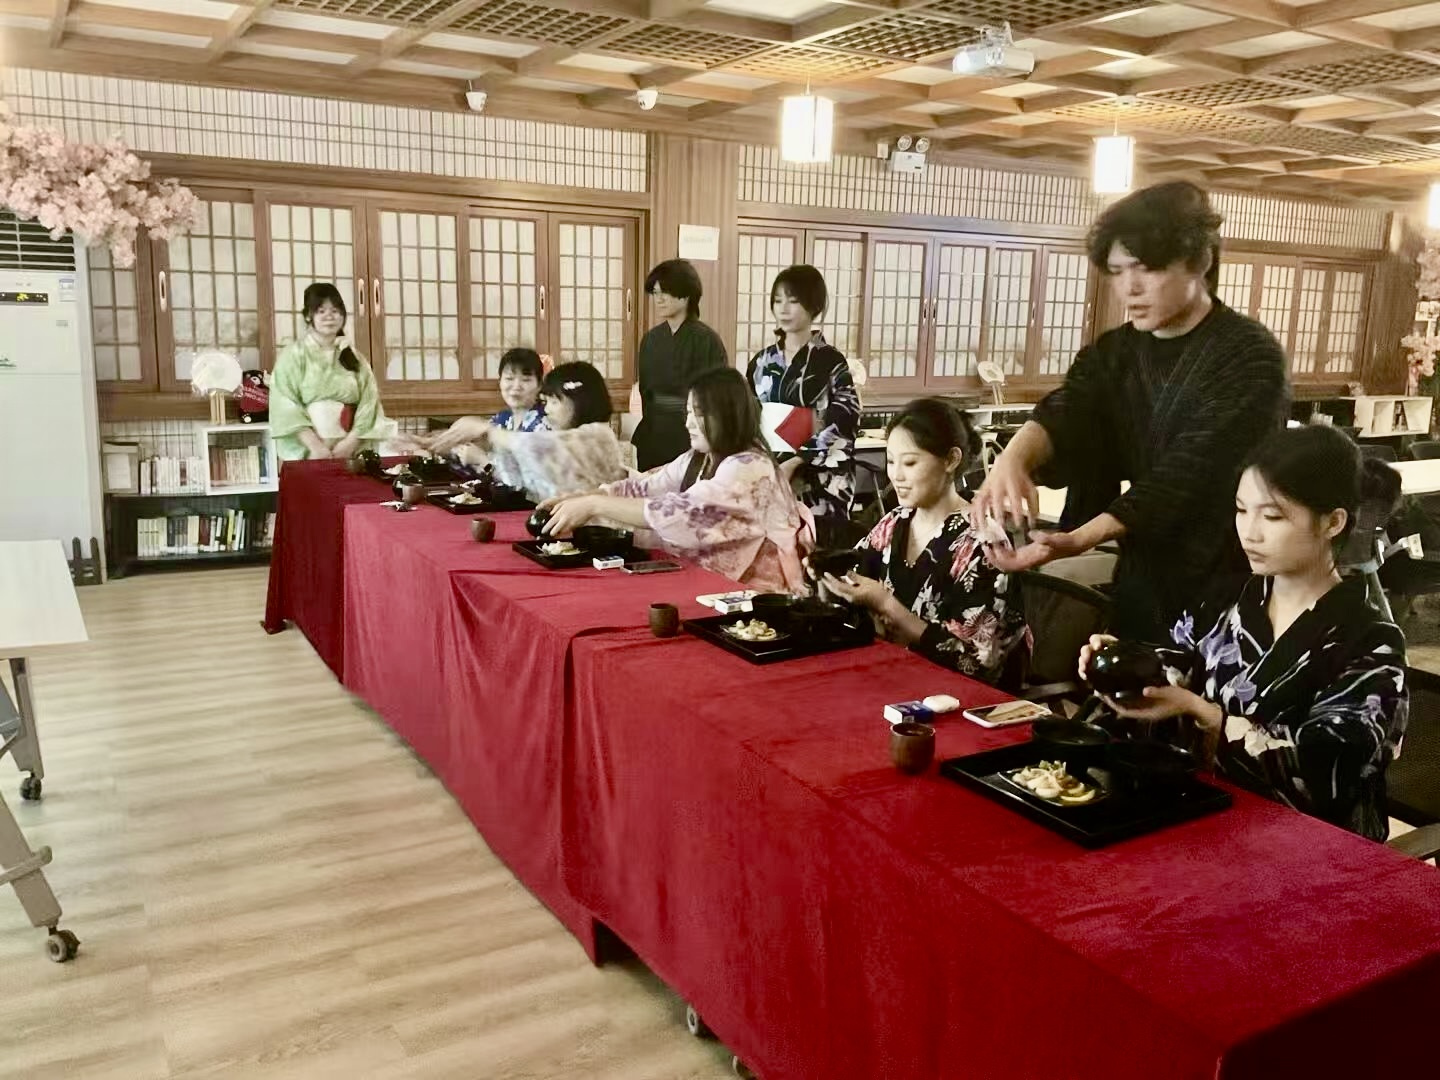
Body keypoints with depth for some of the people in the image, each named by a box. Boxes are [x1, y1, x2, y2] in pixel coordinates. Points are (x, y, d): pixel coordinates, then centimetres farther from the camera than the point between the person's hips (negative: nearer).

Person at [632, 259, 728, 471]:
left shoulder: (707, 340, -10)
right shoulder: (651, 338, 8)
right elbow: (644, 392, 14)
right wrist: (643, 434, 11)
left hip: (691, 435, -5)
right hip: (653, 434, 5)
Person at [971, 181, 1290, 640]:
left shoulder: (1250, 358, -14)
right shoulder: (1113, 353, 4)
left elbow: (1188, 474, -25)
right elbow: (1063, 413, -16)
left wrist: (1080, 538, -38)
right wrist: (1013, 458, -39)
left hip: (1226, 593, -5)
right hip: (1139, 587, 5)